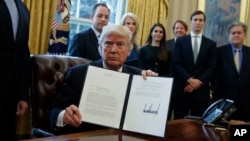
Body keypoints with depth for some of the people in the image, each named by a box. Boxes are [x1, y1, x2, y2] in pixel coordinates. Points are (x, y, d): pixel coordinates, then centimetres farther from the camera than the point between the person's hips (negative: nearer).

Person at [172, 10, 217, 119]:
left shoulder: (211, 44, 11)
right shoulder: (180, 41, 8)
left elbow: (212, 67, 3)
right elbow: (176, 64, -2)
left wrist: (199, 81, -11)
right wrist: (189, 80, -14)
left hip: (201, 89, 1)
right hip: (182, 88, -1)